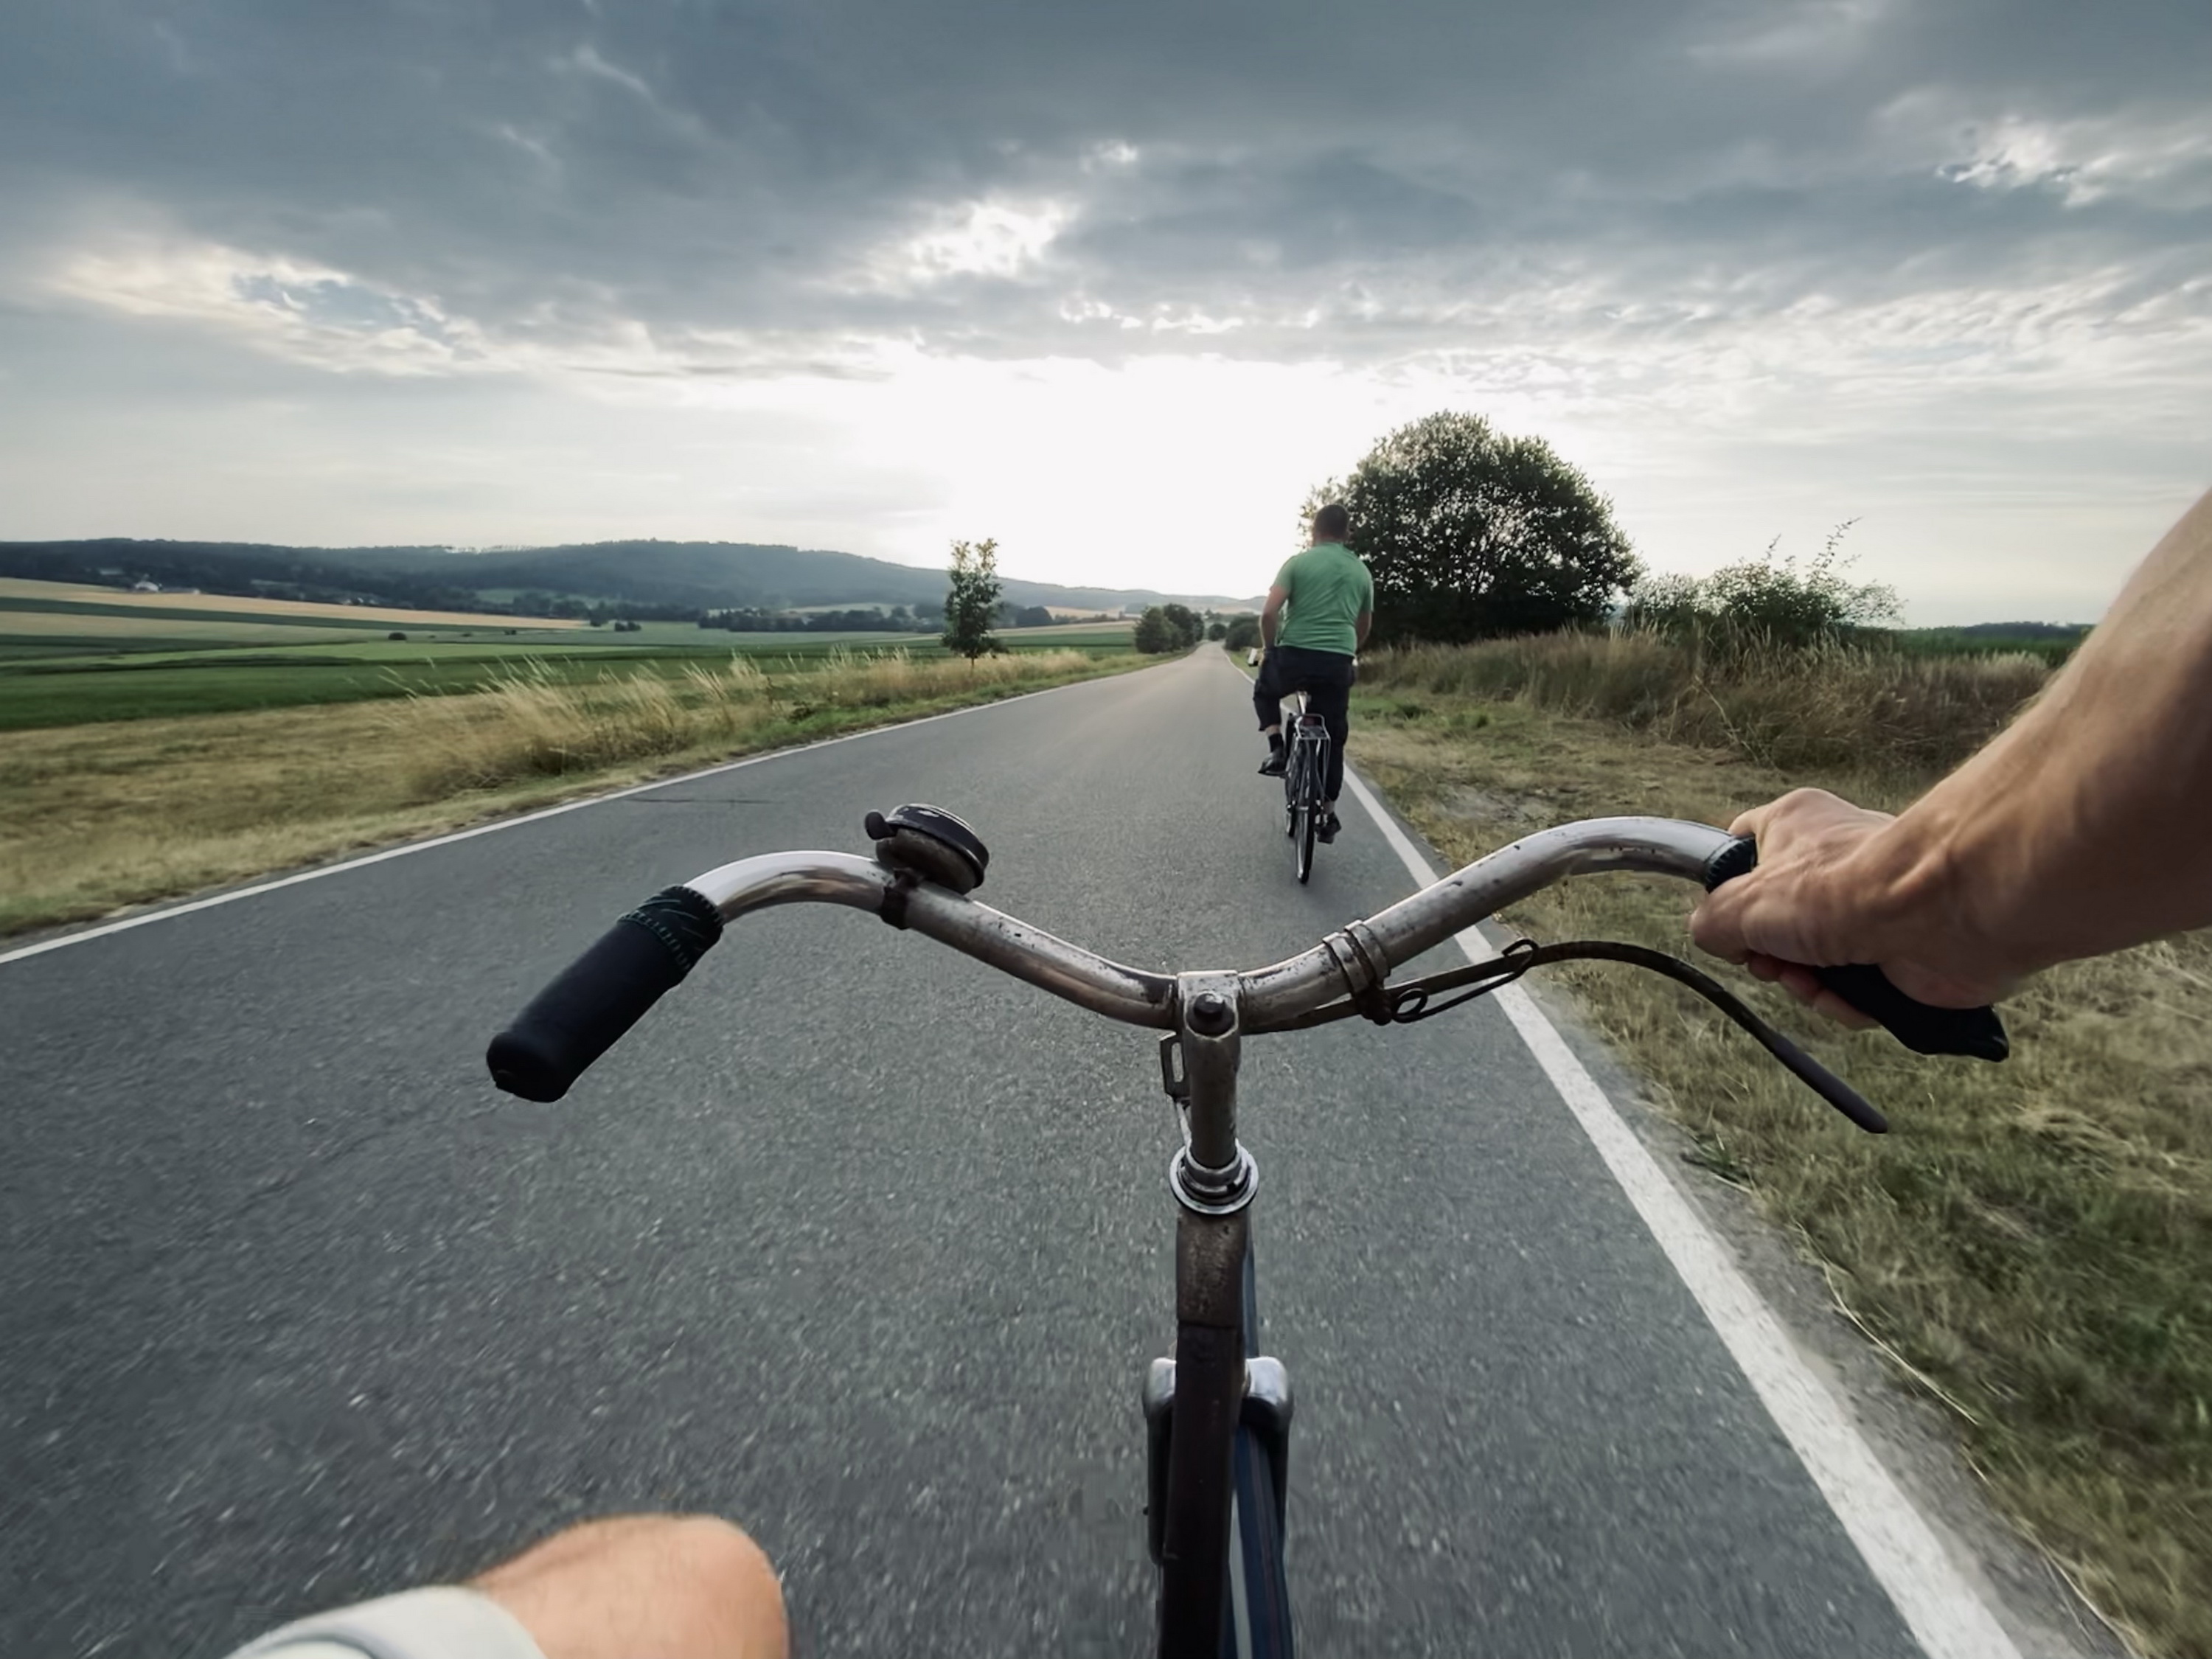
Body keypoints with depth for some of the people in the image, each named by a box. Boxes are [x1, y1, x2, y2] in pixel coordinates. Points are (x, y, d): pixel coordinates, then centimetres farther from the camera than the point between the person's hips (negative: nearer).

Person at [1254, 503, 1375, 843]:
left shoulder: (1298, 562, 1)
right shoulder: (1362, 571, 14)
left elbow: (1270, 613, -9)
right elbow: (1365, 626, 24)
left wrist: (1270, 649, 6)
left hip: (1295, 655, -3)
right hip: (1338, 663, 3)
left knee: (1264, 690, 31)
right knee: (1333, 738, 15)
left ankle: (1277, 751, 12)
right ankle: (1328, 816, 19)